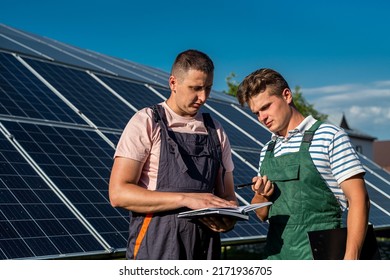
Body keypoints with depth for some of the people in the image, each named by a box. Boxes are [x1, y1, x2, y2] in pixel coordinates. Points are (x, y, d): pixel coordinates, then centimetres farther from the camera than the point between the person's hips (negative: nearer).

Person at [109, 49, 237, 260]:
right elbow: (118, 193, -10)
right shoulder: (146, 122, -1)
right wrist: (186, 199, -18)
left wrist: (228, 219, -7)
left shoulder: (216, 132, 15)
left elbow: (227, 196, 19)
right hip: (157, 247, -5)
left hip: (205, 247, 5)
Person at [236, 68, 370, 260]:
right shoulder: (268, 150, 17)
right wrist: (261, 196, -2)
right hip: (275, 255, 6)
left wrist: (350, 259, -18)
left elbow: (358, 200, -9)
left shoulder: (329, 136, -3)